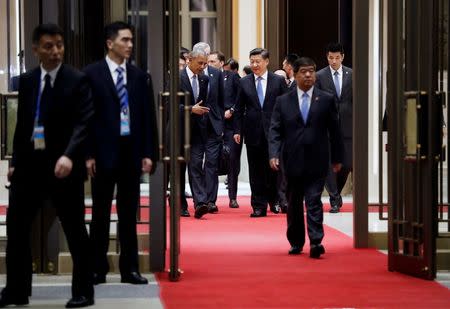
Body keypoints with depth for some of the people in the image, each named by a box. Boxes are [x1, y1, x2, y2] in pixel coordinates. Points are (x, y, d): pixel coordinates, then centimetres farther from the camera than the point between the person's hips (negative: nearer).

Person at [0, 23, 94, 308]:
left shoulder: (77, 80, -6)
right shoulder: (27, 80, 10)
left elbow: (83, 123, -15)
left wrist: (69, 155, -28)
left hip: (62, 165, -5)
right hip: (30, 163, 5)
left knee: (75, 230, 2)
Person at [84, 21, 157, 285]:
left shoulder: (140, 76, 8)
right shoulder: (92, 74, -2)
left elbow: (148, 117, 9)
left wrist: (148, 153, 3)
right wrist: (88, 154, -9)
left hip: (132, 150, 3)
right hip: (104, 151, -3)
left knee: (129, 213, 8)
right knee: (101, 212, 5)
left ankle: (130, 268, 13)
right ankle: (98, 269, 12)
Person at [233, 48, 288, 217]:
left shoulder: (278, 81, 2)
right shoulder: (244, 82, 7)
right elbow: (239, 109, 8)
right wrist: (237, 130, 2)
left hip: (274, 131, -1)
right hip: (253, 132, 1)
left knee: (273, 168, 3)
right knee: (256, 171, 3)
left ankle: (274, 200, 23)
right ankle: (259, 206, 8)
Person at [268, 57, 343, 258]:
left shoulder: (326, 100, 4)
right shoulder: (283, 101, 6)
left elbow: (334, 131, 8)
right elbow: (275, 130, 2)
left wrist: (336, 158, 9)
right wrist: (274, 154, -12)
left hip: (317, 161, -2)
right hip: (293, 161, 2)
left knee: (314, 201, -10)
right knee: (294, 204, 10)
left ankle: (315, 242, -13)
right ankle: (296, 243, 21)